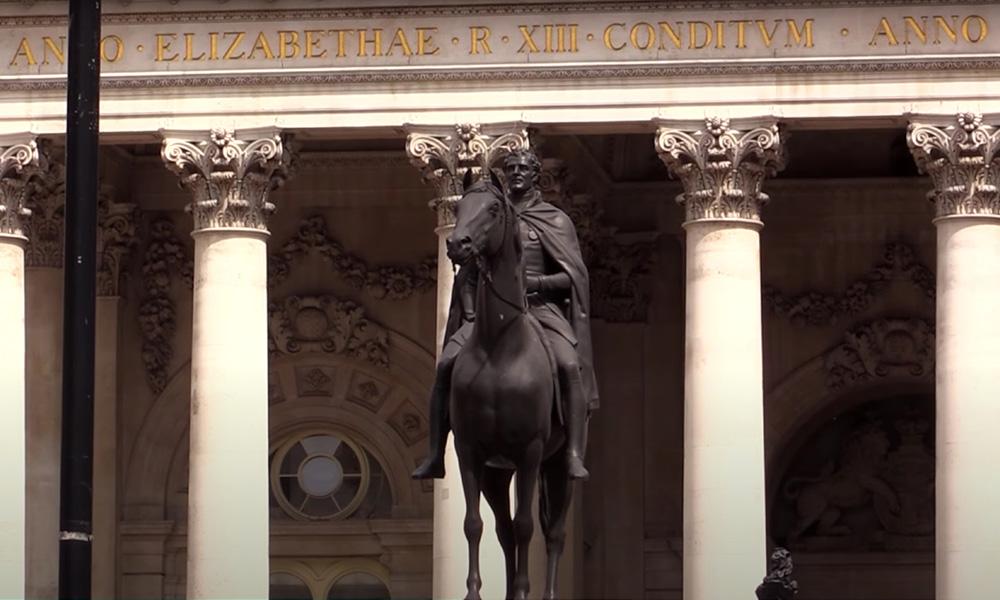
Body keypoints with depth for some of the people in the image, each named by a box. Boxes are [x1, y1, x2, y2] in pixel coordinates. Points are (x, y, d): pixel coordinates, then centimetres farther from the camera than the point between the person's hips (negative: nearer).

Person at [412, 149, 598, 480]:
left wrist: (535, 282, -16)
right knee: (446, 365, -19)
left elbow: (574, 276, 2)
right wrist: (470, 313, 1)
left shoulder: (556, 221, 7)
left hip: (541, 307, -2)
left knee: (569, 364, -31)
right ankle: (435, 456, -16)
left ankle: (574, 455, -32)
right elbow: (467, 276, 18)